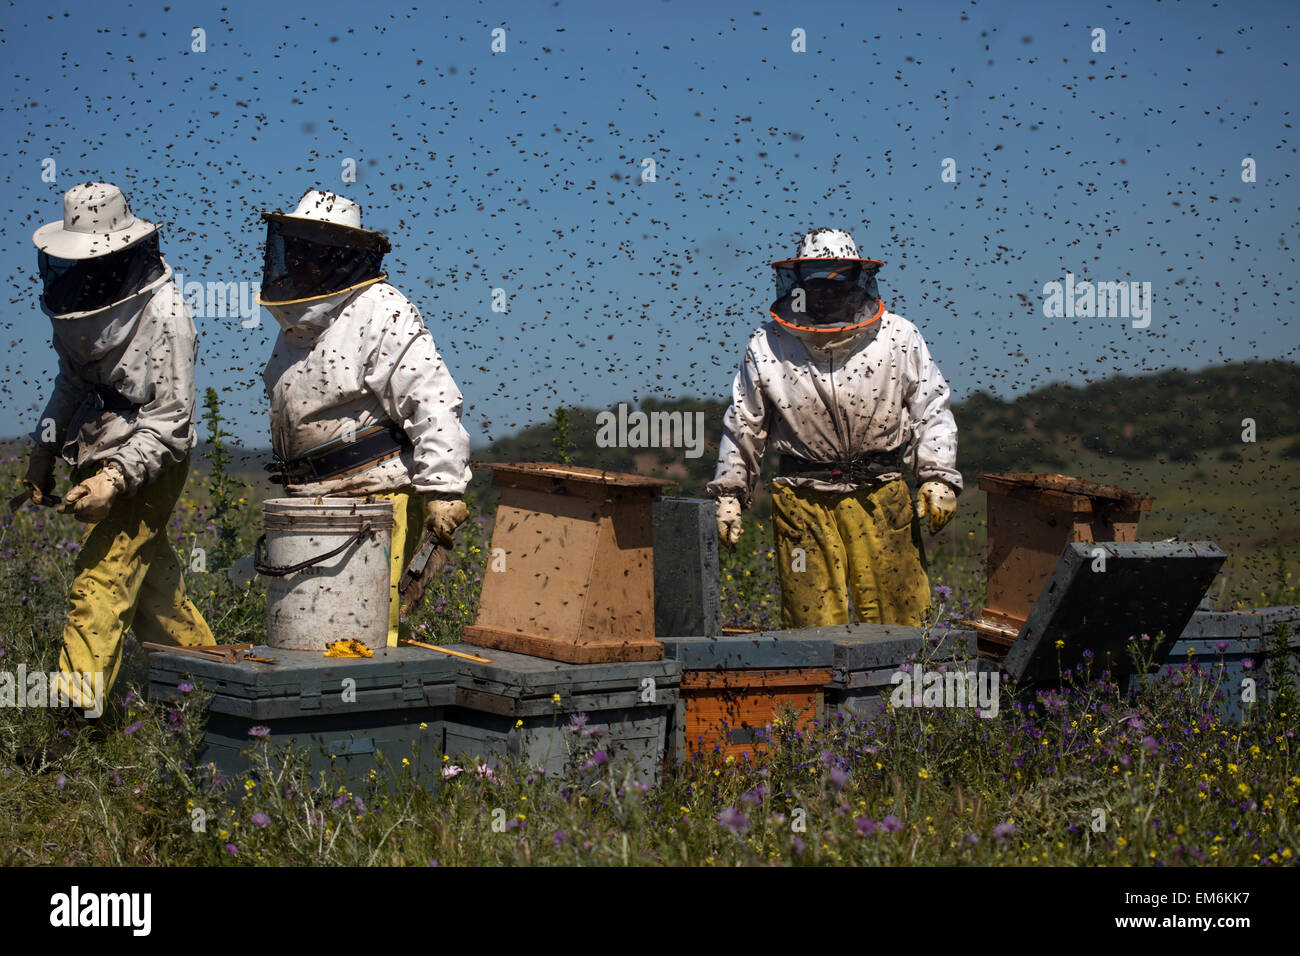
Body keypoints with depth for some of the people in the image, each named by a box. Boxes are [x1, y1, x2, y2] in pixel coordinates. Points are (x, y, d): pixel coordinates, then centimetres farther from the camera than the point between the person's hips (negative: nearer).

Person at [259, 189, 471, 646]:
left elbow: (433, 401, -19)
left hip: (376, 498, -9)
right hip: (313, 503, 9)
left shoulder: (381, 313, -12)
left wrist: (442, 488, -23)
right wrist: (293, 488, 29)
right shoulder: (300, 321, 17)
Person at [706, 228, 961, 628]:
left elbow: (931, 412, 8)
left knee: (898, 615, 2)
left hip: (880, 499, 0)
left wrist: (938, 478, 0)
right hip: (802, 501, 0)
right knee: (812, 622, 3)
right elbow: (743, 425, 12)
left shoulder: (898, 338, 2)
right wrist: (729, 492, 9)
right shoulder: (768, 346, 3)